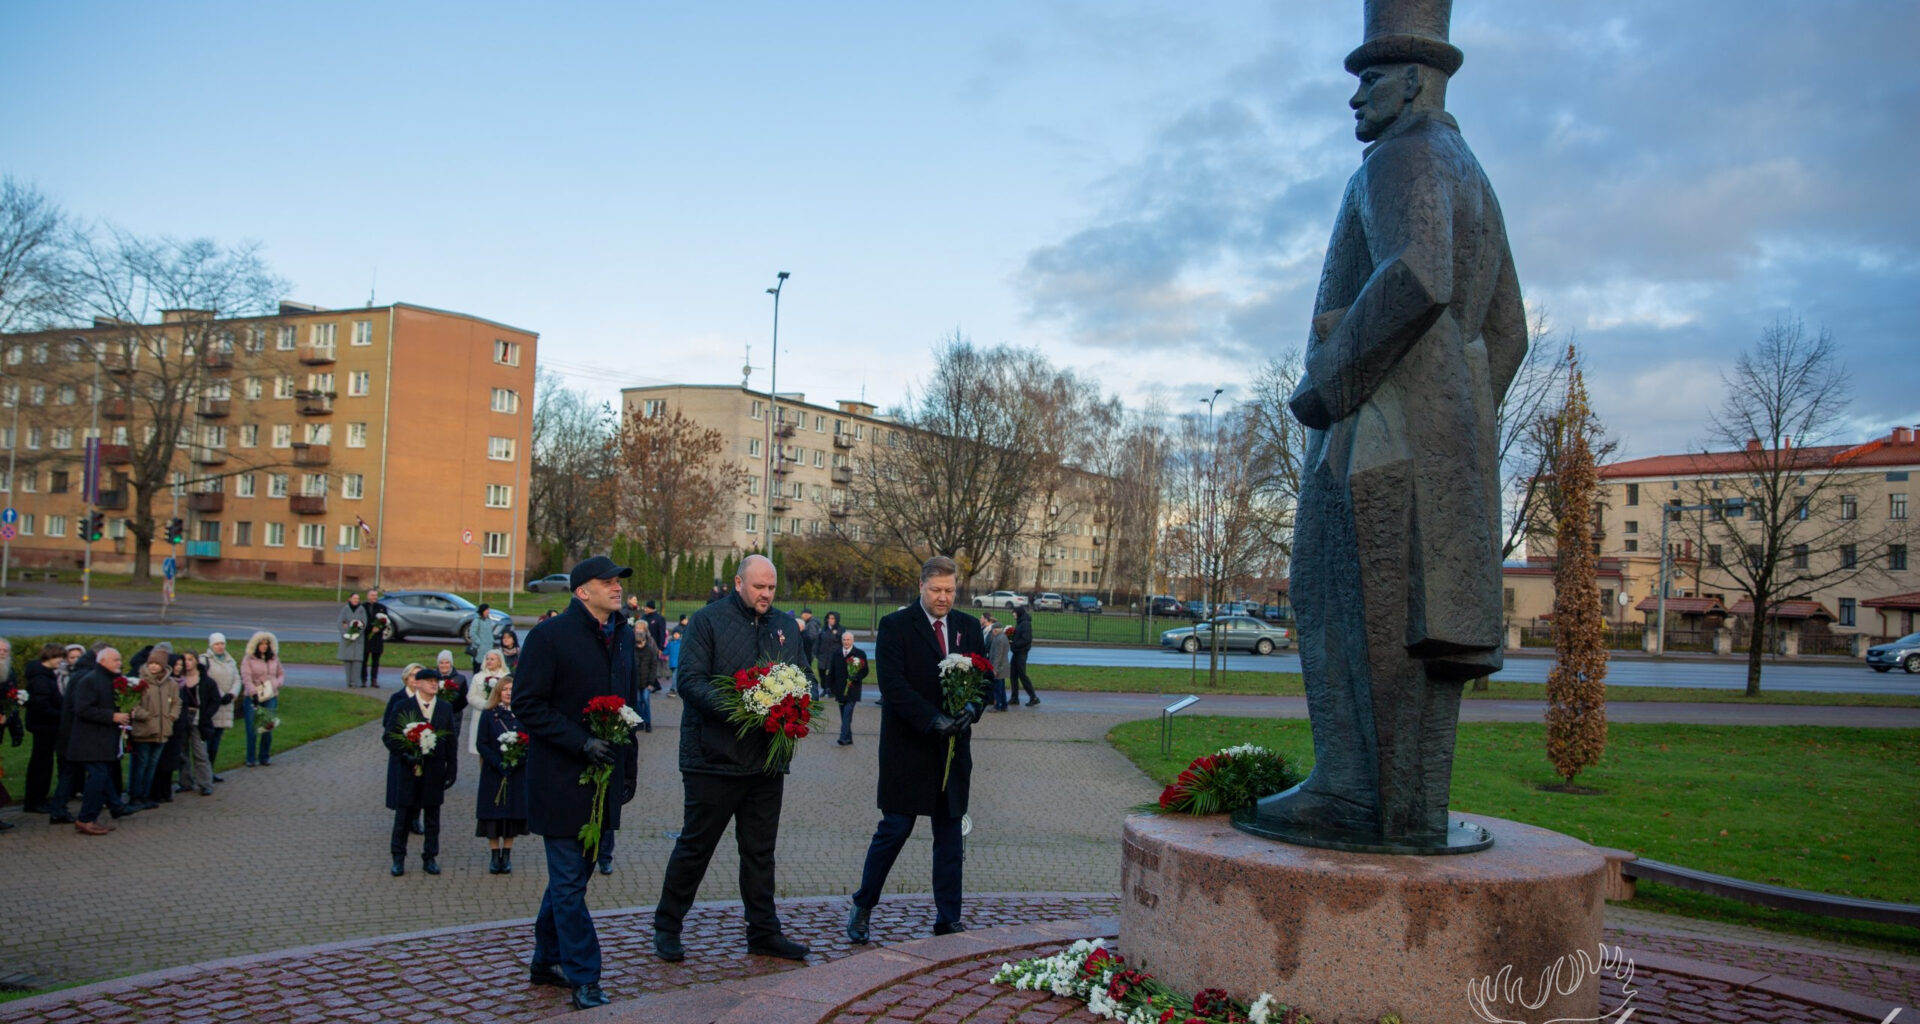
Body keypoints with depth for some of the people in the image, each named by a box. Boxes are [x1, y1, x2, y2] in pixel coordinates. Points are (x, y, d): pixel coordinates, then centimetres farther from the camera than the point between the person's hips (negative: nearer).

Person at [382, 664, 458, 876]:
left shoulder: (446, 708, 6)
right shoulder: (402, 707, -2)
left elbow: (451, 740, 7)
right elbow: (388, 735, -3)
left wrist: (452, 769, 3)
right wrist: (405, 755, -16)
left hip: (435, 770, 2)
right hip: (408, 770, -2)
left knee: (432, 817, 9)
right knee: (403, 815, 5)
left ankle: (430, 858, 19)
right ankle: (398, 858, 18)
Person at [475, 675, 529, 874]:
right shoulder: (488, 715, 0)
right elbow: (482, 744, -3)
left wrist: (516, 761, -15)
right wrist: (499, 764, -15)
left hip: (517, 773, 1)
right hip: (493, 773, -1)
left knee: (512, 813, 4)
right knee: (493, 813, 1)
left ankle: (507, 856, 13)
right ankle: (494, 856, 10)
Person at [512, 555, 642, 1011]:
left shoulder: (623, 635, 10)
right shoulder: (550, 635, -11)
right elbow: (527, 704, -13)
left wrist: (629, 768, 15)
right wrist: (580, 742, -21)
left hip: (604, 777, 7)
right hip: (561, 780, -7)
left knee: (572, 874, 17)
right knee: (569, 880, -1)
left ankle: (546, 962, 31)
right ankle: (583, 979, 6)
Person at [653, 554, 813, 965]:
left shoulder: (786, 626, 12)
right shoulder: (708, 620, -5)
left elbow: (806, 678, 13)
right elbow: (690, 680, -13)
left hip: (767, 759, 5)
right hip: (715, 757, -5)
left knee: (760, 850, 13)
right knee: (695, 844, 5)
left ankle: (764, 931, 22)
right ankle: (666, 926, 19)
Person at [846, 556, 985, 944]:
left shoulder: (968, 627, 10)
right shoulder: (895, 626, -5)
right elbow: (892, 684, -14)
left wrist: (972, 708, -13)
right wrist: (932, 719, -23)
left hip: (953, 747, 5)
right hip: (907, 747, -4)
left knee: (950, 833, 9)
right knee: (895, 828, -1)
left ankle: (948, 919, 18)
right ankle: (862, 908, 18)